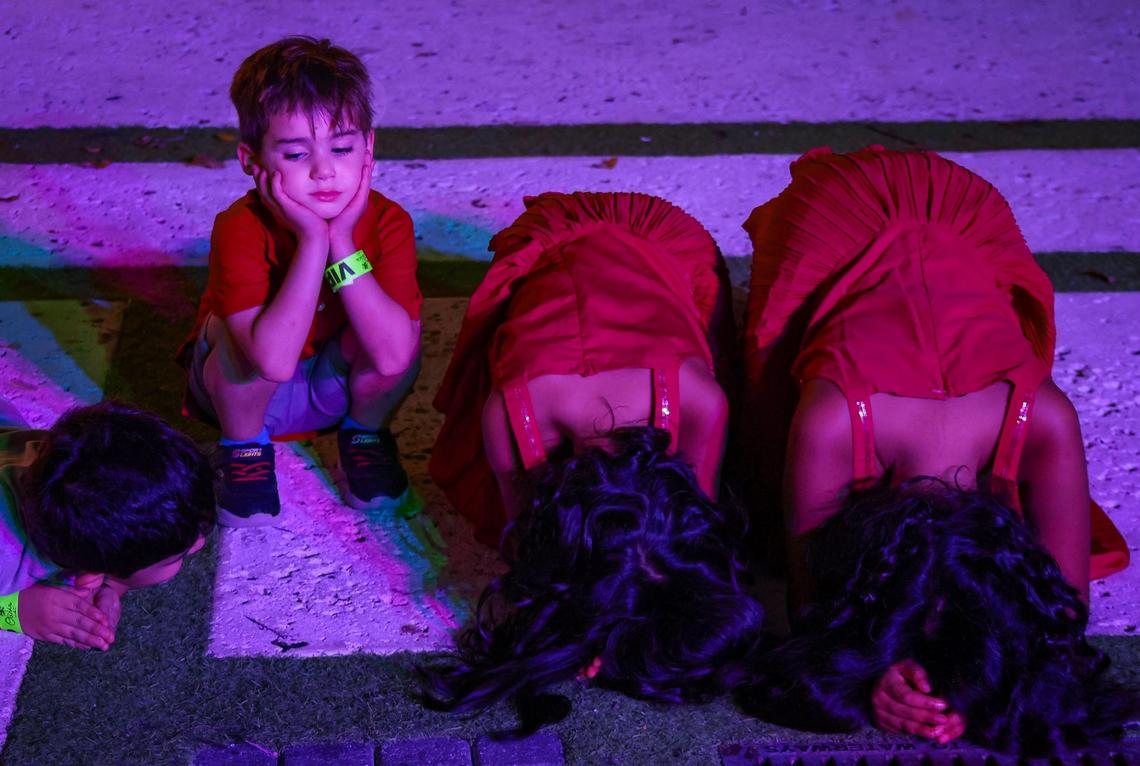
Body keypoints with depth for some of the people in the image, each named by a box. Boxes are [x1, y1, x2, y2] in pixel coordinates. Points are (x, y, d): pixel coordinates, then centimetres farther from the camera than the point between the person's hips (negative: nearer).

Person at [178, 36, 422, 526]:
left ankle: (364, 434, 3)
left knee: (396, 337, -29)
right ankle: (244, 446, -3)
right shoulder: (240, 229, -29)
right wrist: (312, 241, -41)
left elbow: (394, 355, -34)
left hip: (337, 386, 1)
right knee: (234, 329, -33)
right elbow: (273, 360, -42)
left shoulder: (387, 223, -22)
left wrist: (343, 245, -37)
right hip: (244, 389, -1)